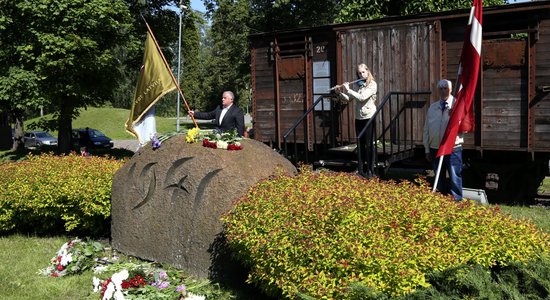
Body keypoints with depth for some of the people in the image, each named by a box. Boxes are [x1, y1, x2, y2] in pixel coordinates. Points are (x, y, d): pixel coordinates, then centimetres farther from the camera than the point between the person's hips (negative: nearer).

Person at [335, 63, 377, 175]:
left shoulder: (372, 84, -7)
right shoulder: (358, 85, 10)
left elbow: (362, 97, -20)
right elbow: (348, 99, 11)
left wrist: (348, 90, -17)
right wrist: (340, 93, -6)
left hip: (369, 117, -6)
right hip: (358, 118, 6)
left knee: (368, 145, -5)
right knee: (361, 145, 8)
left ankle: (370, 170, -1)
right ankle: (363, 169, 16)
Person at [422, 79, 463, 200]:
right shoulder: (432, 107, 9)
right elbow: (426, 129, 12)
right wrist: (427, 149, 10)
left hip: (453, 149, -4)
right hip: (435, 149, 4)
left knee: (455, 180, -4)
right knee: (439, 180, 15)